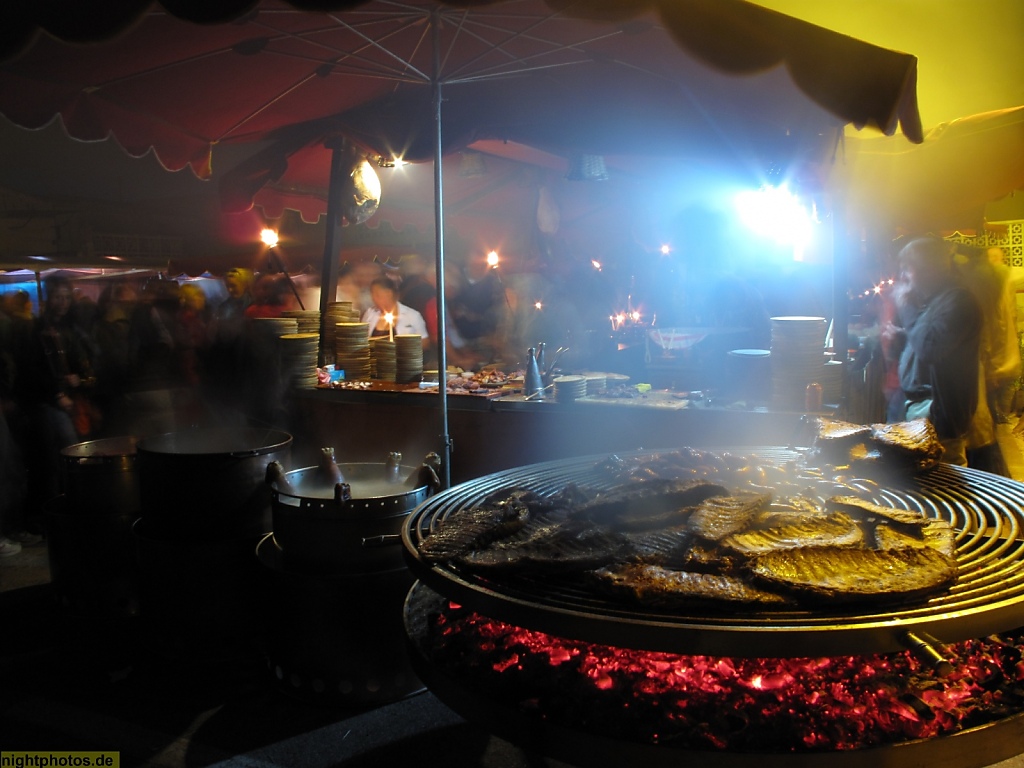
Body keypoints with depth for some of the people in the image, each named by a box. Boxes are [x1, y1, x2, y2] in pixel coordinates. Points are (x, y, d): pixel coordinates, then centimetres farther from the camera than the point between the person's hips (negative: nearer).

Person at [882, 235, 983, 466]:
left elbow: (929, 349, -27)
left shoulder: (958, 301, -15)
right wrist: (902, 339, 11)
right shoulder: (936, 300, 18)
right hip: (919, 405, 10)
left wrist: (906, 307, -15)